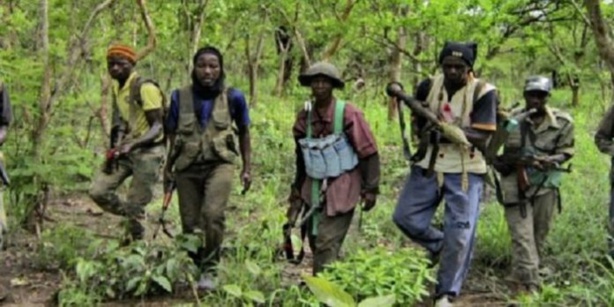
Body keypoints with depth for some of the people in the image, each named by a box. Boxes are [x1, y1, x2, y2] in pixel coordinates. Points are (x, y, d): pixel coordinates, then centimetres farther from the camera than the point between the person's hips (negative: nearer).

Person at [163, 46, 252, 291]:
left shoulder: (233, 97, -1)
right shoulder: (180, 97, 2)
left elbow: (244, 133, 12)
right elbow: (172, 135, 13)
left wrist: (247, 168, 11)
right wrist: (168, 168, 17)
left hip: (220, 163, -2)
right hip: (187, 167, 3)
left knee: (213, 213, -25)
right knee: (190, 224, 4)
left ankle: (210, 269, -10)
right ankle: (201, 267, 27)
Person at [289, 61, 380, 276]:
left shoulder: (348, 114, -13)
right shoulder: (305, 115, 5)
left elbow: (369, 153, -11)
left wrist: (370, 188, -13)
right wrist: (297, 186, 19)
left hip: (341, 188, -6)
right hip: (314, 188, 6)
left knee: (326, 243, -11)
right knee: (315, 241, 12)